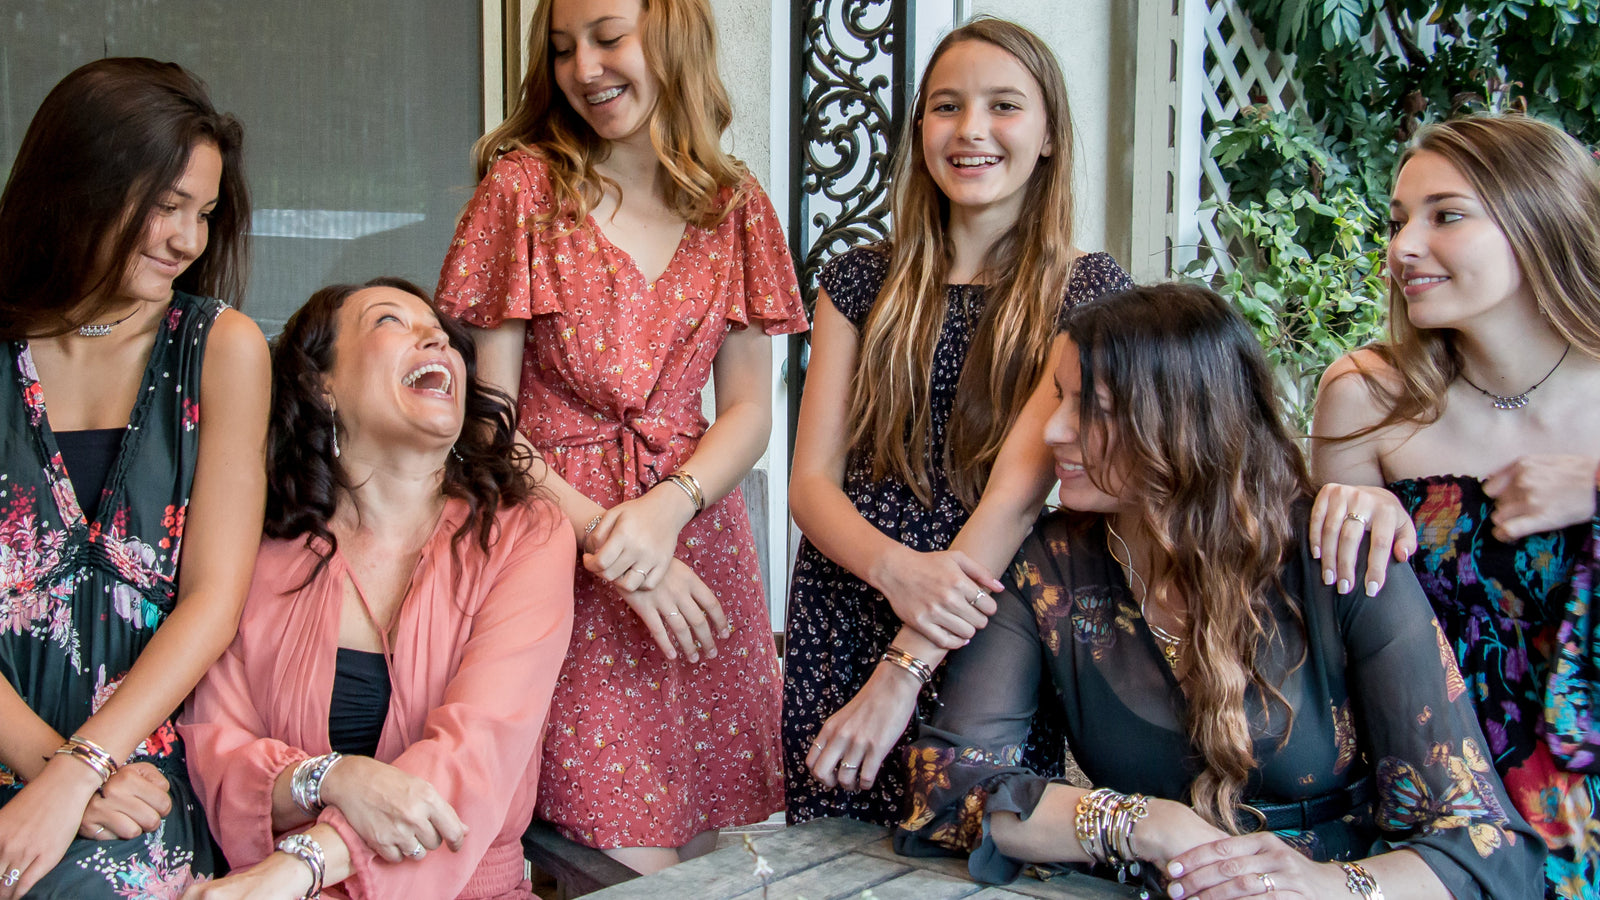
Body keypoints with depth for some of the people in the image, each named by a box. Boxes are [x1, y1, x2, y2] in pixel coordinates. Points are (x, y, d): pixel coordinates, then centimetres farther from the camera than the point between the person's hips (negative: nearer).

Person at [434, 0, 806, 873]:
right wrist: (606, 536, -13)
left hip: (698, 541, 3)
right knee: (630, 869, -6)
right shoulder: (523, 186, -1)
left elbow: (747, 410, 5)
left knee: (700, 850, 5)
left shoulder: (735, 208, 8)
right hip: (558, 542, -3)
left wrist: (667, 507, -13)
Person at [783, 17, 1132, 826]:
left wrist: (908, 668, -21)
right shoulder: (862, 282, 6)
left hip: (988, 639, -2)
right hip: (838, 633, 3)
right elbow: (811, 481, 1)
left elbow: (1018, 488, -14)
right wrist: (898, 569, -20)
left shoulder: (1088, 291, -3)